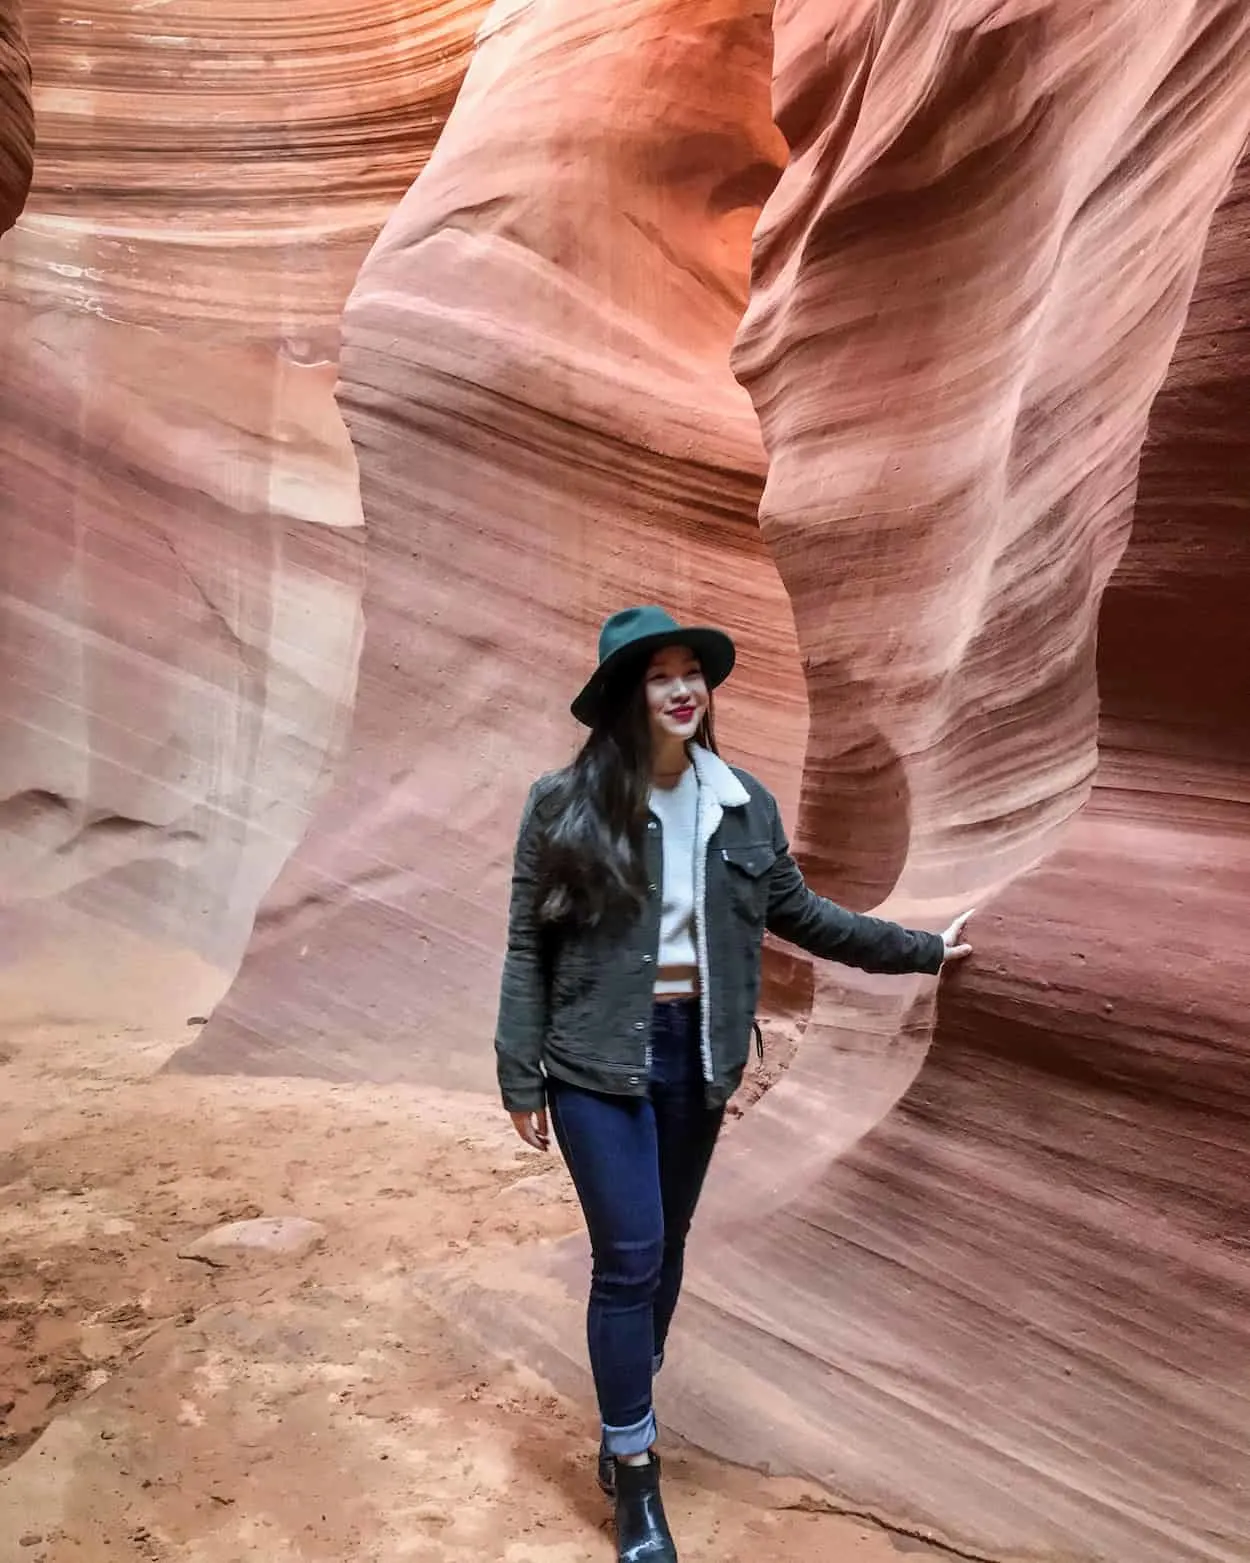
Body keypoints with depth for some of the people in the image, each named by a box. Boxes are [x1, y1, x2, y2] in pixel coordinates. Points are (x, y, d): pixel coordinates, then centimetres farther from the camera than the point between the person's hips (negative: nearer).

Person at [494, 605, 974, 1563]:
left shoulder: (744, 804, 1)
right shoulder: (565, 806, -9)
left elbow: (798, 912, 13)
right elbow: (528, 949, -6)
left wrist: (923, 950, 14)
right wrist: (522, 1081, -6)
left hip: (695, 1054, 4)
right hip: (598, 1061, -4)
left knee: (664, 1249, 16)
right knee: (628, 1257, -3)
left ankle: (627, 1418, 39)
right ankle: (636, 1477, 15)